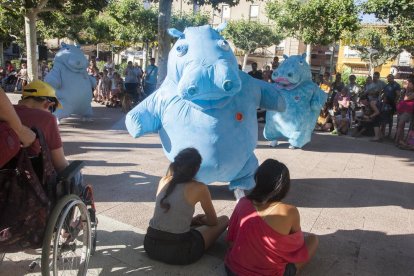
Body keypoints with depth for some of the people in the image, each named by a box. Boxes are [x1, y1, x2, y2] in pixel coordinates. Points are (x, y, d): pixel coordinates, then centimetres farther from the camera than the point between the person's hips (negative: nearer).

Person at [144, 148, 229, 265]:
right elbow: (213, 222, 7)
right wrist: (201, 220, 28)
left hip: (151, 244, 7)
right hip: (178, 251, -7)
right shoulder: (199, 188, -8)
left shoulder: (163, 181, 7)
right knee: (224, 220, 11)